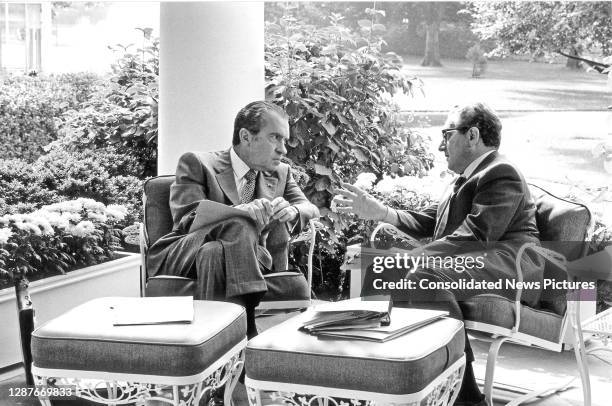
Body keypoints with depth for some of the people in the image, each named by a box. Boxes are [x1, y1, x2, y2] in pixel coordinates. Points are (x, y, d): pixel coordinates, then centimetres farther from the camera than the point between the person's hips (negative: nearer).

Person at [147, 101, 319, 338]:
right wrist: (239, 212, -31)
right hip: (184, 255, -4)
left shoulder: (280, 172, 19)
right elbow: (186, 219, -13)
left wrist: (292, 211, -15)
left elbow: (311, 209, 11)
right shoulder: (198, 164, 0)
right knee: (240, 225, -33)